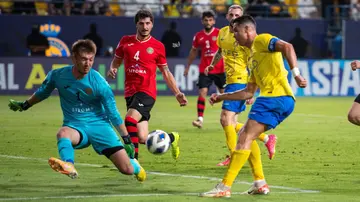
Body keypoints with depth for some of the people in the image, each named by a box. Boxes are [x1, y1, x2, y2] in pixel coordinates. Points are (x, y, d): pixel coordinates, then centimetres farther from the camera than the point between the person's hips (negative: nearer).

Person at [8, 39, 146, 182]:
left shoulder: (98, 82, -13)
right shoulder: (58, 76, -7)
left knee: (127, 170, -8)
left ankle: (134, 165, 30)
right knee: (63, 133, -38)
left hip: (99, 125, -1)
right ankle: (68, 166, -64)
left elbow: (113, 113, -5)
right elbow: (43, 92, 17)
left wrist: (127, 140, -2)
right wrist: (24, 105, 27)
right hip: (75, 126, 1)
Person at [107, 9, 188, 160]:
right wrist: (112, 69, -3)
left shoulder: (158, 46, 2)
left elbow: (165, 72, 11)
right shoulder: (126, 41, 8)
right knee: (143, 138, 0)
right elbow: (116, 61, 21)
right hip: (130, 92, 4)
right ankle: (171, 138, 29)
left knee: (130, 119, -29)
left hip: (147, 92, -4)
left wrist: (177, 93, 6)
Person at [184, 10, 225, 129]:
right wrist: (188, 67, 22)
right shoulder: (198, 36, 5)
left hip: (220, 69, -2)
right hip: (204, 70, 2)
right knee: (202, 92, -11)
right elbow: (193, 51, 19)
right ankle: (200, 119, -14)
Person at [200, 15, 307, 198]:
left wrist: (295, 73, -29)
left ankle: (224, 187, -16)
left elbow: (287, 47, -19)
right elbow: (248, 92, 31)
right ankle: (260, 184, 13)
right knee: (245, 136, 18)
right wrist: (221, 97, 30)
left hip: (277, 97, -10)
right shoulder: (253, 56, 28)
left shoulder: (262, 40, 0)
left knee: (245, 138, -12)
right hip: (276, 99, 10)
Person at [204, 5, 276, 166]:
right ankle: (267, 139, 25)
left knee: (226, 118, -15)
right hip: (230, 81, 9)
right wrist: (212, 65, 12)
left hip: (241, 81, -9)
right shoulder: (223, 32, 8)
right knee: (232, 124, 11)